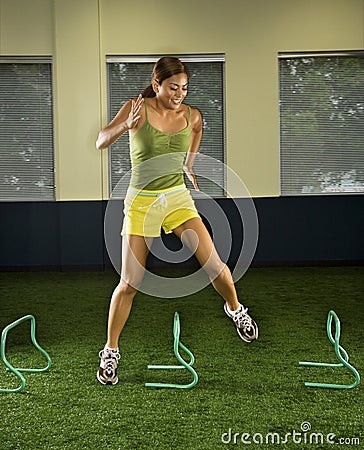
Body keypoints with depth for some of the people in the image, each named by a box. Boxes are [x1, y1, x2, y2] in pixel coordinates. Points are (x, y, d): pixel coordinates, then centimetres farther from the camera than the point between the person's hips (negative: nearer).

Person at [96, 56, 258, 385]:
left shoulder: (192, 116, 0)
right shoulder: (138, 108, -10)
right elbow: (101, 142, -23)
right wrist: (126, 126, -41)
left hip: (178, 198, 3)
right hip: (142, 201, -2)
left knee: (214, 264, -9)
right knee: (130, 284, -2)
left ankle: (235, 309, 23)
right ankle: (110, 351, 16)